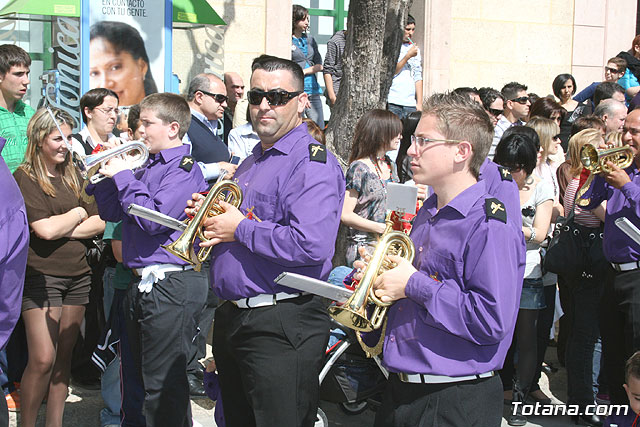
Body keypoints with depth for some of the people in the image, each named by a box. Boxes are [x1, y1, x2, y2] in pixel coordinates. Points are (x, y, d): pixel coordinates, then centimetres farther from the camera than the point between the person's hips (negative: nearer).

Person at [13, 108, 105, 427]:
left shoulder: (73, 176, 13)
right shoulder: (24, 178, -5)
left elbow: (100, 222, 6)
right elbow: (45, 229, -16)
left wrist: (62, 229, -9)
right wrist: (78, 213, 0)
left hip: (78, 273, 6)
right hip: (41, 275, -6)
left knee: (64, 356, 8)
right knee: (43, 359, -10)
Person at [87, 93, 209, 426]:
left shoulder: (183, 168, -11)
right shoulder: (148, 167, 15)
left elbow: (154, 220, -22)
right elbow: (112, 213, 19)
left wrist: (122, 176, -14)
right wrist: (106, 174, 4)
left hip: (171, 283, -9)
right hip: (142, 283, 10)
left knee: (162, 385, -6)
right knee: (146, 376, 17)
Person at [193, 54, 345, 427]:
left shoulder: (312, 162, -13)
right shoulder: (251, 163, 17)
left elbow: (310, 246, -28)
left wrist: (240, 229, -17)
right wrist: (208, 220, 6)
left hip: (282, 325, -9)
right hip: (232, 319, 9)